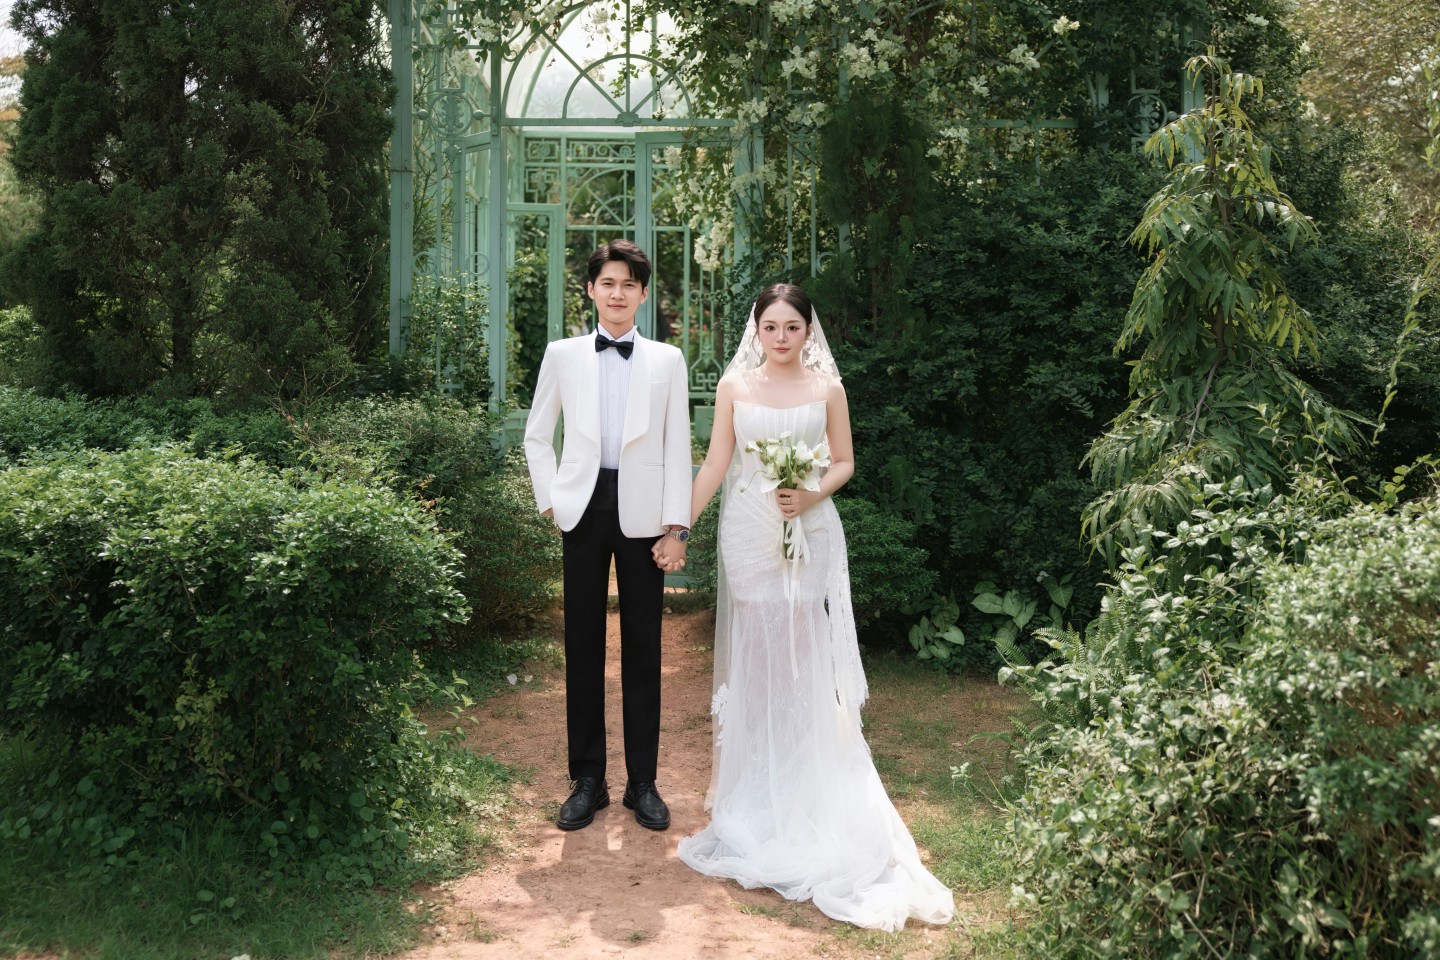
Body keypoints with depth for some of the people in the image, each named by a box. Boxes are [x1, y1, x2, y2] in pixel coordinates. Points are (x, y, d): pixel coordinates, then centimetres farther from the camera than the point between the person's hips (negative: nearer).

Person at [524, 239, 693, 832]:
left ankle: (643, 783, 14)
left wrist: (676, 526, -2)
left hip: (643, 516, 0)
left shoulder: (667, 360, 7)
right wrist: (550, 500, 2)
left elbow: (678, 447, 4)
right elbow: (537, 434, 13)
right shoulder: (563, 355, 8)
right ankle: (587, 781, 15)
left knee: (642, 649, 5)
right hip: (583, 511, 1)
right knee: (583, 647, 4)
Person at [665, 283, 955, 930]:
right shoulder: (734, 385, 4)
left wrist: (813, 494, -12)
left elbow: (844, 462, 7)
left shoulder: (826, 386, 3)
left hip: (808, 532, 0)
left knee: (803, 648, -2)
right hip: (749, 530, 0)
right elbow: (715, 465, 3)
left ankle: (806, 777, 11)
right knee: (752, 646, 3)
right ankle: (753, 777, 15)